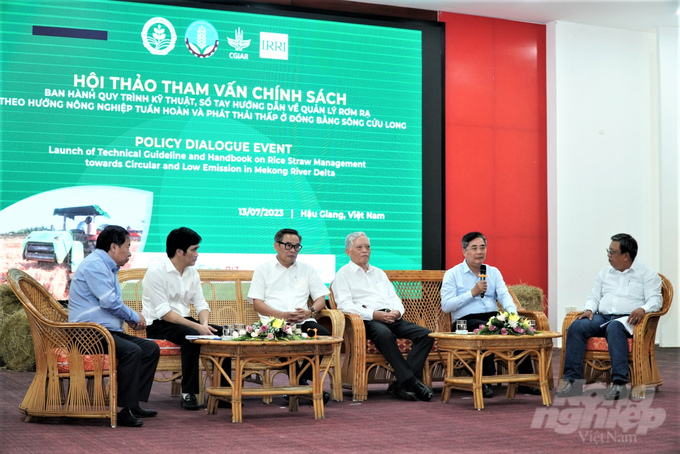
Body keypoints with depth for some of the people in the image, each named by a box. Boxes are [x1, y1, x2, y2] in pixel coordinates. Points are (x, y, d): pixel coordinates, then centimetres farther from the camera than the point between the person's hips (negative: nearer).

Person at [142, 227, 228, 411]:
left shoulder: (192, 272, 8)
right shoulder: (156, 272, -16)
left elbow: (201, 304, 7)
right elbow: (164, 313, -22)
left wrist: (204, 324, -16)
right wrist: (197, 326, -29)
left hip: (183, 320, 7)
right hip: (158, 324, -7)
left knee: (222, 333, -12)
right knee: (191, 336, -35)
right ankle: (188, 394, -27)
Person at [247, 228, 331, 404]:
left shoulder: (307, 269, 24)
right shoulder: (263, 269, 15)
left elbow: (321, 298, 17)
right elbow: (257, 304, 5)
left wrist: (309, 312, -6)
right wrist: (282, 315, -11)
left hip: (303, 321, 3)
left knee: (324, 335, -30)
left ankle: (302, 379, -16)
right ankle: (301, 384, -22)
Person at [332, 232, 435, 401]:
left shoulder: (379, 273, 30)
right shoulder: (343, 274, 11)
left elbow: (394, 298, 22)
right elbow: (345, 305, -5)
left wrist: (396, 312, -4)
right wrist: (374, 314, -17)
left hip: (392, 318, 6)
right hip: (367, 320, -6)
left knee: (426, 334, -18)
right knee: (384, 333, -40)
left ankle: (400, 384, -28)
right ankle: (411, 381, -38)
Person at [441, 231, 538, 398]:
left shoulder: (494, 272, 20)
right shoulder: (452, 274, 6)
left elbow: (504, 295, 4)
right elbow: (446, 306, -5)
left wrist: (512, 312, -18)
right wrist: (472, 293, -12)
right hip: (466, 321, -4)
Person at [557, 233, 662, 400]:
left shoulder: (647, 274, 8)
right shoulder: (604, 272, 23)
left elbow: (655, 300, -3)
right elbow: (594, 297, 23)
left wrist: (643, 309, -25)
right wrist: (589, 309, 0)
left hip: (626, 319, -5)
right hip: (602, 317, 5)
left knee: (614, 328, -41)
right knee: (576, 327, -26)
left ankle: (619, 382, -47)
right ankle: (572, 379, -29)